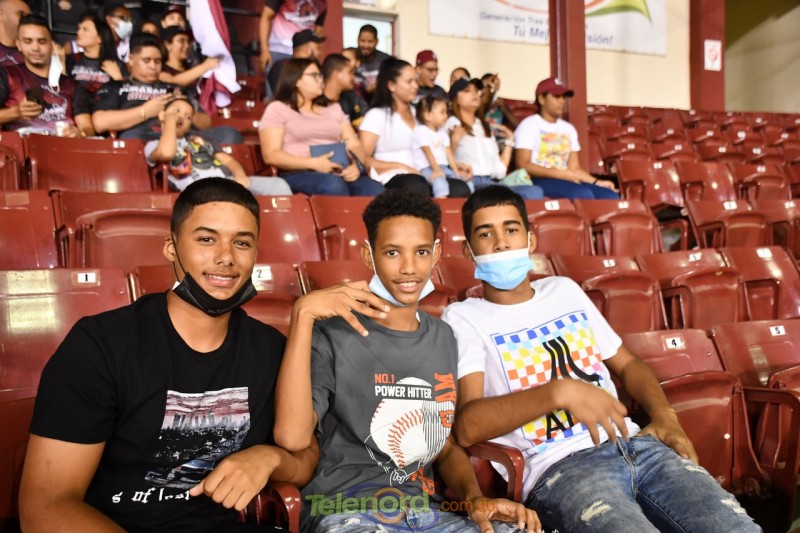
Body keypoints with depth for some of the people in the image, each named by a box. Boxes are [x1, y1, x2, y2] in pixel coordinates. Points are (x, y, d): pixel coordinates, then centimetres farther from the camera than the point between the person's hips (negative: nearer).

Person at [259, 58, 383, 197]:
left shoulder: (334, 109, 26)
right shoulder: (277, 109, 10)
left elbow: (354, 145, 16)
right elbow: (271, 155, -3)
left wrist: (356, 165, -9)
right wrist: (313, 163, -16)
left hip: (339, 173, 4)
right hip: (299, 175, -4)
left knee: (377, 192, -28)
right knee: (334, 186, -39)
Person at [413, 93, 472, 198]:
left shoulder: (443, 132, 17)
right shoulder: (421, 131, -7)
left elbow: (448, 152, 12)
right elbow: (428, 152, -15)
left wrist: (456, 170, 3)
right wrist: (436, 170, -23)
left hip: (443, 167, 8)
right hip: (427, 168, -8)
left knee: (466, 177, 2)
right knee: (439, 181, -36)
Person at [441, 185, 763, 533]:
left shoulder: (565, 290, 20)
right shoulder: (462, 318, 2)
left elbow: (626, 363, 25)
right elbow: (467, 426, -12)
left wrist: (664, 415, 5)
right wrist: (559, 392, -23)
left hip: (635, 444, 6)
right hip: (559, 465, -5)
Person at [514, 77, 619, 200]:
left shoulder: (568, 128, 21)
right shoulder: (529, 125, 1)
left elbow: (574, 168, 15)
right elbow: (523, 165, -10)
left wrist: (596, 182, -4)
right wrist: (560, 173, -17)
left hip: (566, 181, 7)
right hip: (539, 181, -6)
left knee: (611, 197, -17)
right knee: (583, 194, -33)